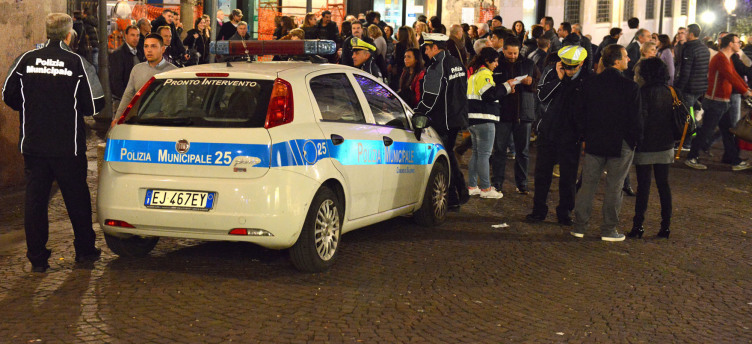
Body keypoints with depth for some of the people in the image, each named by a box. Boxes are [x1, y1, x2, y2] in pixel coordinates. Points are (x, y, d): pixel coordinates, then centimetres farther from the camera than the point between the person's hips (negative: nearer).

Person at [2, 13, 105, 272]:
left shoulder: (26, 60, -3)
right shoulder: (77, 63, -10)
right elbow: (94, 105, -9)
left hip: (33, 145, 2)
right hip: (69, 147, -1)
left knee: (34, 200, 9)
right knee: (77, 199, 14)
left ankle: (37, 258, 11)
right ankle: (85, 250, 26)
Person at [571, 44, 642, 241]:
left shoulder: (590, 84, 0)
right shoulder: (630, 87, -13)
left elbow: (580, 114, 5)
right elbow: (635, 119, -11)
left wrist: (585, 136, 15)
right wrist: (636, 140, 3)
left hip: (594, 143, 4)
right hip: (621, 144, -3)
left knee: (588, 184, 10)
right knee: (614, 187, 5)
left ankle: (579, 227, 13)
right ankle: (609, 230, 10)